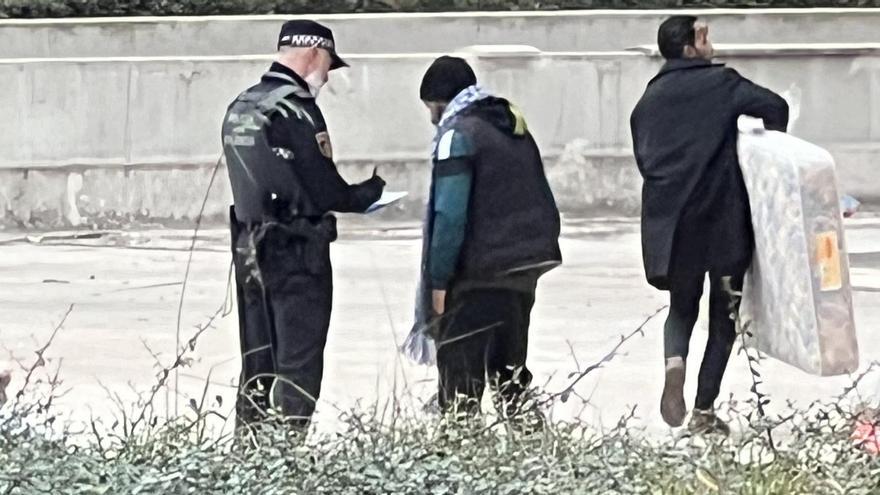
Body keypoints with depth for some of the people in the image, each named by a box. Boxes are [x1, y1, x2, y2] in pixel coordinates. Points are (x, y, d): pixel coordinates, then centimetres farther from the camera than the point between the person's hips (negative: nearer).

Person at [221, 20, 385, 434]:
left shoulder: (240, 107, 11)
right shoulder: (296, 110, -15)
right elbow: (325, 191, -15)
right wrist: (370, 191, 3)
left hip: (250, 250, 8)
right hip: (298, 252, -8)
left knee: (257, 366, 12)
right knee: (298, 367, -4)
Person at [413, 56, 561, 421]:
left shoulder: (458, 134, -8)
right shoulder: (517, 131, 17)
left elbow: (450, 215, -16)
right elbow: (546, 205, 17)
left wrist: (438, 281, -14)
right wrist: (542, 250, 19)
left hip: (479, 279, -8)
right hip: (524, 271, 8)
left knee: (459, 378, -6)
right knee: (510, 373, 16)